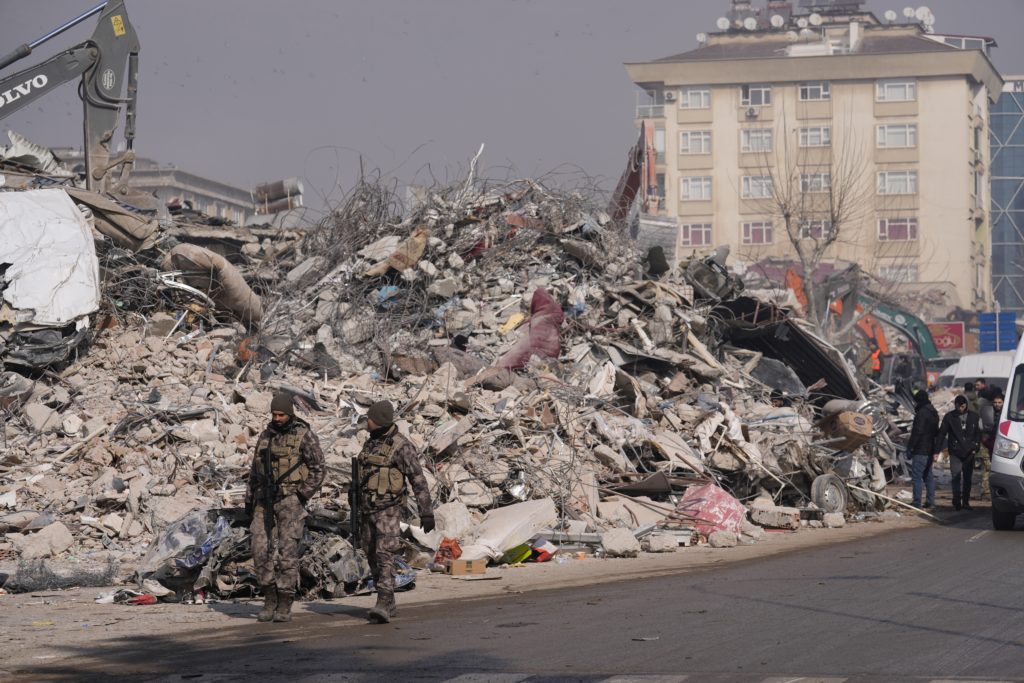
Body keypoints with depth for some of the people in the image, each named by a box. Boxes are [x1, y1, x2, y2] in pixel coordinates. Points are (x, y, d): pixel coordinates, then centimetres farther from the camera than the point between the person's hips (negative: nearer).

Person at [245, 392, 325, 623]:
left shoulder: (304, 436, -6)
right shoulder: (266, 436, 12)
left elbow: (318, 470, -6)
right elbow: (255, 470, 18)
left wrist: (301, 497, -14)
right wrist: (249, 499, 11)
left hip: (290, 500, -5)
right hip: (265, 502, 5)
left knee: (287, 552, -7)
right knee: (260, 549, -4)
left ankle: (285, 605, -2)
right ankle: (270, 598, 8)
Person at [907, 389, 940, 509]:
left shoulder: (922, 413, -15)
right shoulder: (933, 412, 15)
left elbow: (917, 431, -19)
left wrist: (910, 446, -14)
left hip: (920, 450, -9)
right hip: (930, 449, 9)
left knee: (917, 476, -7)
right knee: (928, 475, 14)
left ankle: (917, 502, -9)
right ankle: (930, 501, 14)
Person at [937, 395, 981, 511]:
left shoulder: (974, 416, 5)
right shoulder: (949, 417, 0)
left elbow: (978, 433, 12)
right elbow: (941, 434, 0)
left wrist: (976, 447, -1)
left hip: (969, 453, 2)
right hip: (955, 452, -2)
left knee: (967, 478, 8)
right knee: (956, 477, -11)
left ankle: (966, 501, 17)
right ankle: (956, 502, -9)